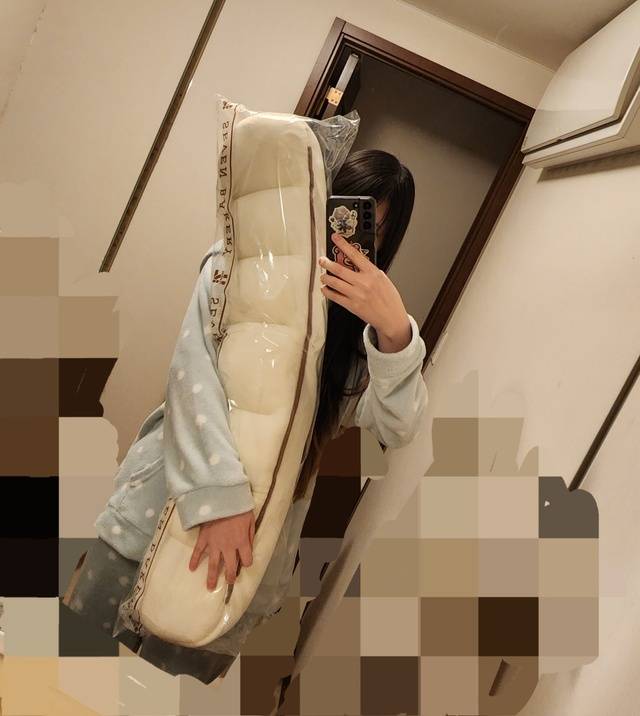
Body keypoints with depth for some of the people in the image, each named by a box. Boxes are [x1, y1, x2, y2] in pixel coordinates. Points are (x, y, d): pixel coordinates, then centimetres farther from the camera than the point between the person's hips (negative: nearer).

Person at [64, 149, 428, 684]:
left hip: (252, 540, 1)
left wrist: (396, 331, -28)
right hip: (160, 509, 0)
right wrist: (219, 497, -28)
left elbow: (398, 430, -11)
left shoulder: (366, 324, 2)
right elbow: (193, 373, -16)